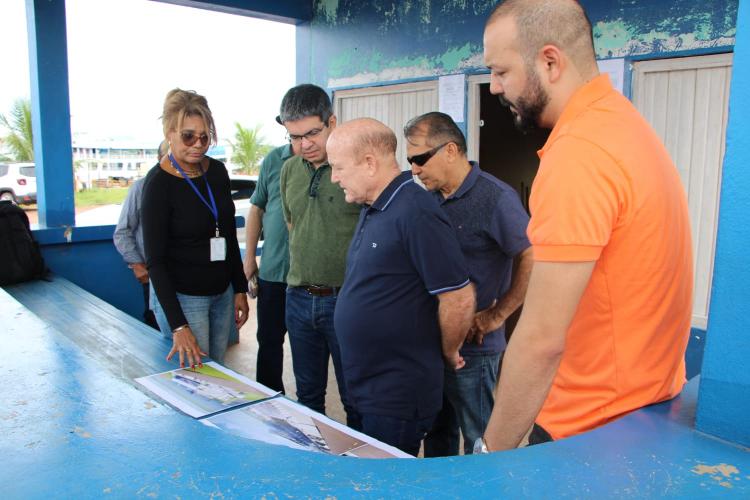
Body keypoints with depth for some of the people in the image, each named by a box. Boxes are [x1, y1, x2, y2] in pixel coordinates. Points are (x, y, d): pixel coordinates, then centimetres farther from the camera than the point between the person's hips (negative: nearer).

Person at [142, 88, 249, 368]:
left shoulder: (217, 171, 3)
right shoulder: (158, 183, -14)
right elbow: (155, 260, -15)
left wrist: (240, 289, 10)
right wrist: (178, 326, -22)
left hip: (223, 293, 6)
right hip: (183, 299, -6)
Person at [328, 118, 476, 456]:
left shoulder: (415, 214, -23)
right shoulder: (372, 209, 8)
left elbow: (459, 298, -23)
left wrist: (448, 353, -7)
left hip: (397, 400, -9)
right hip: (366, 390, 9)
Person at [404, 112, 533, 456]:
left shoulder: (495, 198, -15)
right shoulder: (433, 199, 8)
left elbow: (532, 260, -22)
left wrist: (497, 315, -17)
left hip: (471, 347, -7)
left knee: (479, 440, 9)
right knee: (437, 431, 22)